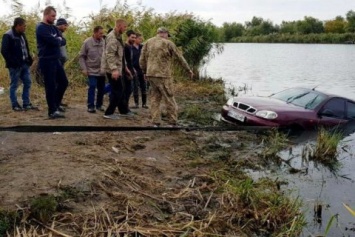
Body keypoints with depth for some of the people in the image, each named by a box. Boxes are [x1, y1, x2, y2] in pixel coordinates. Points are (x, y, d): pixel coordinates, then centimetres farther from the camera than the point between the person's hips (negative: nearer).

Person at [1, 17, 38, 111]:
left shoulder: (22, 35, 13)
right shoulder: (8, 36, -12)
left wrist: (29, 59, 9)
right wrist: (13, 62, -19)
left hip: (24, 64, 8)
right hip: (15, 65, -8)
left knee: (27, 83, 8)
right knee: (14, 85, 1)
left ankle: (26, 104, 16)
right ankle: (15, 105, 9)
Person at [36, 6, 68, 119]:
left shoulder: (53, 28, 15)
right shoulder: (41, 28, -11)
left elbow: (63, 41, 8)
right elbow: (53, 41, -22)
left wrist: (57, 40, -11)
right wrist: (59, 40, -2)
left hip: (56, 60, 8)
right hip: (46, 61, -8)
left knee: (63, 82, 12)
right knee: (50, 86, -4)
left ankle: (55, 104, 26)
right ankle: (52, 111, 3)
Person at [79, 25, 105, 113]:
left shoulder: (104, 42, -2)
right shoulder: (87, 42, -8)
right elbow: (81, 56, -3)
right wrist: (84, 68, -9)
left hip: (102, 70, 3)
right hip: (92, 70, -3)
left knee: (101, 89, 9)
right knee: (92, 87, -8)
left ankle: (99, 105, 24)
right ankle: (90, 106, 1)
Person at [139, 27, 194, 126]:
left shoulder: (148, 42, 9)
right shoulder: (168, 43, -4)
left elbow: (142, 59, 8)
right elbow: (180, 58, 3)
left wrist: (145, 72, 22)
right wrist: (189, 70, 13)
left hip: (151, 74, 5)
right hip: (163, 75, -5)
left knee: (155, 98, 13)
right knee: (169, 99, 4)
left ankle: (155, 122, 10)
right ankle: (173, 122, 8)